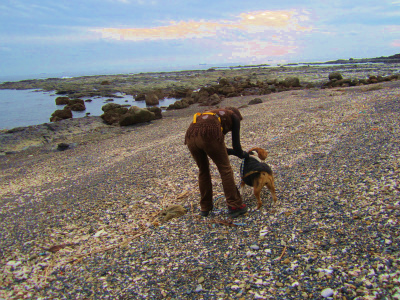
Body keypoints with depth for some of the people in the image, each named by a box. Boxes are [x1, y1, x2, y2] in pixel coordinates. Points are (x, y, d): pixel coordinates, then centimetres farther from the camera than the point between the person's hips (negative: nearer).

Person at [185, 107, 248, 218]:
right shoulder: (234, 116, 26)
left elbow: (216, 149, 41)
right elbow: (236, 141, 22)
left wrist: (235, 152, 47)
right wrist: (242, 154, 42)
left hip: (190, 136, 6)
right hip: (209, 137, -6)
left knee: (203, 170, 23)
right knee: (225, 169, 9)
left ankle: (205, 207, 30)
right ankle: (235, 206, 14)